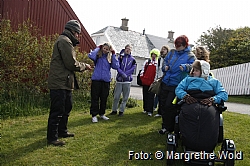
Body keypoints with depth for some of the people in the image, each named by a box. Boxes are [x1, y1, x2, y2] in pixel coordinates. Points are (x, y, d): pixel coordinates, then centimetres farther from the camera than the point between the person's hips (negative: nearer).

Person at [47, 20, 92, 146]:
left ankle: (62, 131, 33)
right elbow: (71, 63, -20)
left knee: (67, 107, 20)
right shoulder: (65, 41, -15)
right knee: (57, 111, -5)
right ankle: (52, 137, 3)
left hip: (65, 83, 11)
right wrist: (84, 66, -4)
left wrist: (82, 66, 10)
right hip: (59, 83, -11)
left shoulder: (65, 41, 20)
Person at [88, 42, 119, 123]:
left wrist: (113, 54, -2)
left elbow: (116, 66, -3)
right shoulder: (98, 56, 4)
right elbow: (91, 56, -19)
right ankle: (94, 115, 5)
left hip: (106, 80, 3)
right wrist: (98, 48, -5)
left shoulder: (110, 57, 11)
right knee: (95, 98, -1)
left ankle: (102, 114, 24)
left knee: (104, 98, 11)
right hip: (96, 79, -3)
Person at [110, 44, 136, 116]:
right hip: (119, 79, 0)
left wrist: (125, 74, -15)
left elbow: (132, 69, -2)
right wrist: (123, 74, -18)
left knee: (125, 97, 3)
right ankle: (114, 110, 13)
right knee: (116, 96, 0)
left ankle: (121, 111, 12)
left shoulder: (133, 60, 8)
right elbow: (117, 67, -3)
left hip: (127, 81, 0)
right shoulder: (120, 57, 8)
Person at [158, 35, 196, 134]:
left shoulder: (190, 56, -3)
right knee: (163, 105, 8)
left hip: (176, 85, -6)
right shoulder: (172, 53, 13)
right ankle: (165, 125, 23)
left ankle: (169, 127, 10)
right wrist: (165, 67, 2)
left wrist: (185, 66, -34)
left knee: (169, 106, -6)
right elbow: (165, 62, 23)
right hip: (165, 83, 6)